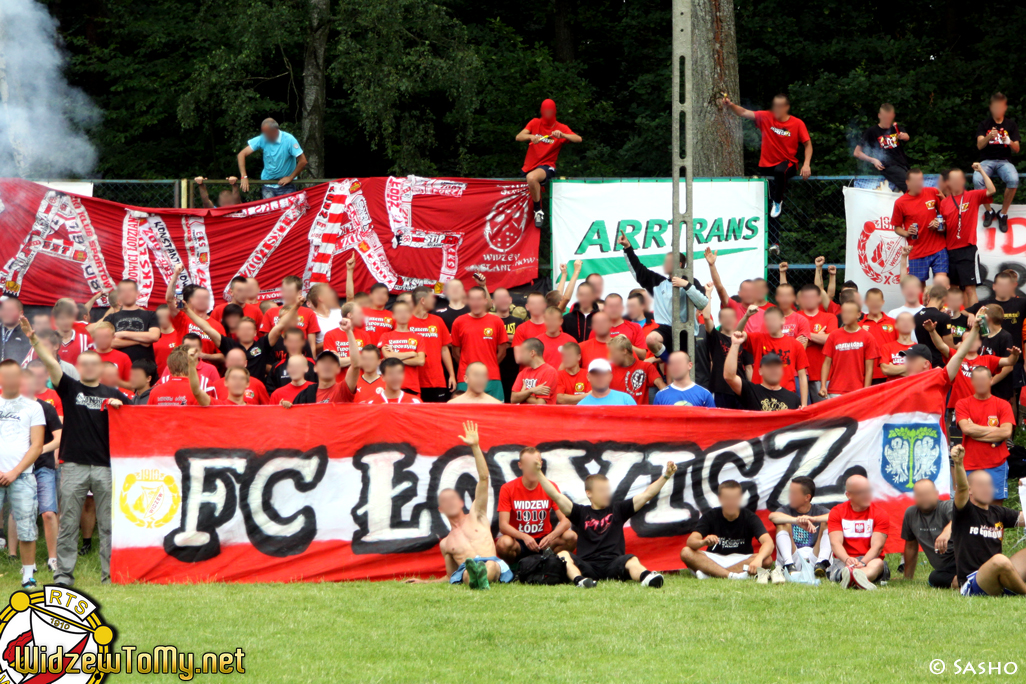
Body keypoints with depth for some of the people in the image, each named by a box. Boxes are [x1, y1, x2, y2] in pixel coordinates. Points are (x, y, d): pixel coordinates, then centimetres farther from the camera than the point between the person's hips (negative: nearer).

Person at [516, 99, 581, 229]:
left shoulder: (561, 128, 2)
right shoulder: (535, 123, 9)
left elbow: (578, 139, -13)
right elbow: (518, 137, -3)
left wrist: (562, 135, -33)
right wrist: (531, 137, -27)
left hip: (547, 166, -6)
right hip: (529, 166, 6)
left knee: (531, 178, -34)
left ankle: (538, 211, -24)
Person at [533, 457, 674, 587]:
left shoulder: (618, 510, 17)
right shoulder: (581, 513, 14)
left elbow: (647, 495, 15)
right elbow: (556, 496, 8)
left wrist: (666, 476, 7)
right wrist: (539, 473, 0)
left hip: (614, 564, 0)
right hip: (587, 566, 0)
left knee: (632, 561, -31)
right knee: (563, 555, -27)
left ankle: (646, 577, -64)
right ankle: (579, 580, -56)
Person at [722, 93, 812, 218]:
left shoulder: (798, 124, -6)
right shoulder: (766, 117, -2)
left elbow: (808, 144, -2)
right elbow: (744, 113, -6)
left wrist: (806, 165, -16)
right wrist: (731, 106, -26)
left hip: (788, 163, -4)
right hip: (767, 165, 4)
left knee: (780, 171, -38)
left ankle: (777, 201, -15)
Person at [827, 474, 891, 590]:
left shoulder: (879, 513, 5)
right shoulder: (837, 512, 7)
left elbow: (877, 545, -8)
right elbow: (835, 542, -7)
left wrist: (863, 562, -29)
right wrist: (847, 559, -30)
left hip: (869, 560, -1)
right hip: (843, 561, 1)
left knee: (878, 563, -39)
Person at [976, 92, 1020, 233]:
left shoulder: (1011, 124, 9)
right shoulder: (984, 124, 7)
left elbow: (1016, 150, 5)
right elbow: (979, 145, -7)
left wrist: (1010, 142, -19)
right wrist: (988, 137, -29)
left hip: (1004, 161, 0)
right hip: (987, 161, 0)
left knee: (1013, 179, -36)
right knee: (977, 179, -35)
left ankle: (1003, 214, -16)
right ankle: (989, 211, -10)